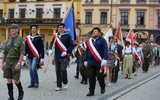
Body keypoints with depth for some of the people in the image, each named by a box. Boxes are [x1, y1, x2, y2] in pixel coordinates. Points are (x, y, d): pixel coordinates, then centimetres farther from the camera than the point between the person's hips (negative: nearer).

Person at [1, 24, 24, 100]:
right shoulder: (8, 40, 12)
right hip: (8, 61, 5)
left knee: (16, 80, -4)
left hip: (16, 62, -5)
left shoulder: (20, 40, -5)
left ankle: (21, 92, 24)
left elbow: (22, 53, -12)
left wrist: (19, 63, -19)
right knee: (9, 80, 4)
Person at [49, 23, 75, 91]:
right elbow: (52, 43, 12)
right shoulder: (55, 36, 10)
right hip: (57, 57, 4)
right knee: (57, 71, 6)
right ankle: (59, 86, 16)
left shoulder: (67, 36, -2)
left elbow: (72, 45, -4)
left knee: (63, 69, -13)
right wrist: (50, 49, -7)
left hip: (64, 57, -4)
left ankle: (65, 82, 13)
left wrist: (67, 52, -13)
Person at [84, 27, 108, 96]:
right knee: (91, 77, 2)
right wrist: (85, 60, 13)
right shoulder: (89, 41, 11)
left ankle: (102, 87, 31)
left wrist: (104, 59, -22)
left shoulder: (102, 40, -3)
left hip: (99, 62, -4)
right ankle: (91, 91, 9)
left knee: (100, 76, 4)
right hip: (90, 62, 4)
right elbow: (87, 51, 15)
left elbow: (105, 50, -12)